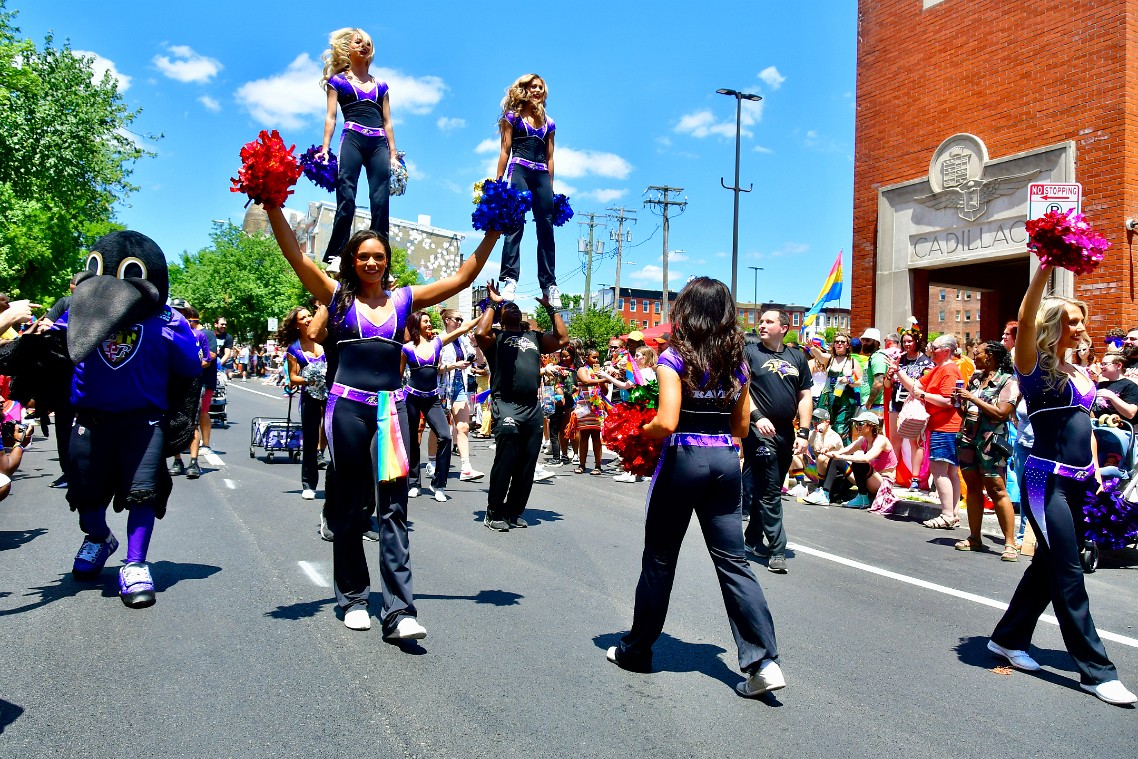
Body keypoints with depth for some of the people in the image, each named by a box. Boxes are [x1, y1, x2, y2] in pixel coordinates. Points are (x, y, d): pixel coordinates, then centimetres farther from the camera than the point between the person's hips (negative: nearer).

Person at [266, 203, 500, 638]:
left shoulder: (404, 299, 11)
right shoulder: (337, 295, 6)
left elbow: (461, 278, 11)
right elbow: (295, 255, -4)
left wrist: (492, 234, 8)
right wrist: (272, 205, -13)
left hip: (391, 408, 1)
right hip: (348, 405, -1)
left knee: (393, 507, -4)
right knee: (350, 507, 8)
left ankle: (399, 611, -5)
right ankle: (353, 599, 23)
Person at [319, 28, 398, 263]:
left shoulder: (380, 85, 24)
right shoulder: (338, 80, 16)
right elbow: (331, 117, 8)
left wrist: (393, 155, 10)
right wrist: (325, 148, -5)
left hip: (379, 144, 3)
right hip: (352, 139, -3)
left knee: (381, 202, -7)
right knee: (346, 199, -14)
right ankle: (333, 259, -15)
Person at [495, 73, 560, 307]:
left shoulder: (548, 122, 21)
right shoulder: (512, 116, 12)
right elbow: (505, 150, 5)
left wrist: (550, 188, 13)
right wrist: (498, 181, -4)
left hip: (542, 175, 4)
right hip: (519, 170, -4)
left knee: (546, 228, -2)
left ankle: (549, 283, 0)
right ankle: (509, 279, -22)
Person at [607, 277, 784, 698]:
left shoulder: (674, 357, -10)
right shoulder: (736, 360, 7)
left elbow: (666, 423, -19)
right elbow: (741, 426, 12)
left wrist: (641, 432, -1)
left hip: (683, 459, -5)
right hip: (726, 461, 5)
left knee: (660, 558, 9)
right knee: (733, 561, 8)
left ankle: (637, 649, 25)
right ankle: (764, 661, 2)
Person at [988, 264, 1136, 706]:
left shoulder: (1079, 373, 15)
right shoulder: (1034, 367, -7)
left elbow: (1084, 423, 23)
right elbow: (1025, 321, -25)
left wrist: (1095, 468, 14)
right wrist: (1044, 269, -33)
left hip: (1075, 482, 8)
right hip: (1046, 480, -8)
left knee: (1049, 566, 13)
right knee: (1068, 574, -4)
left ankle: (1008, 639, 27)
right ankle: (1096, 671, 3)